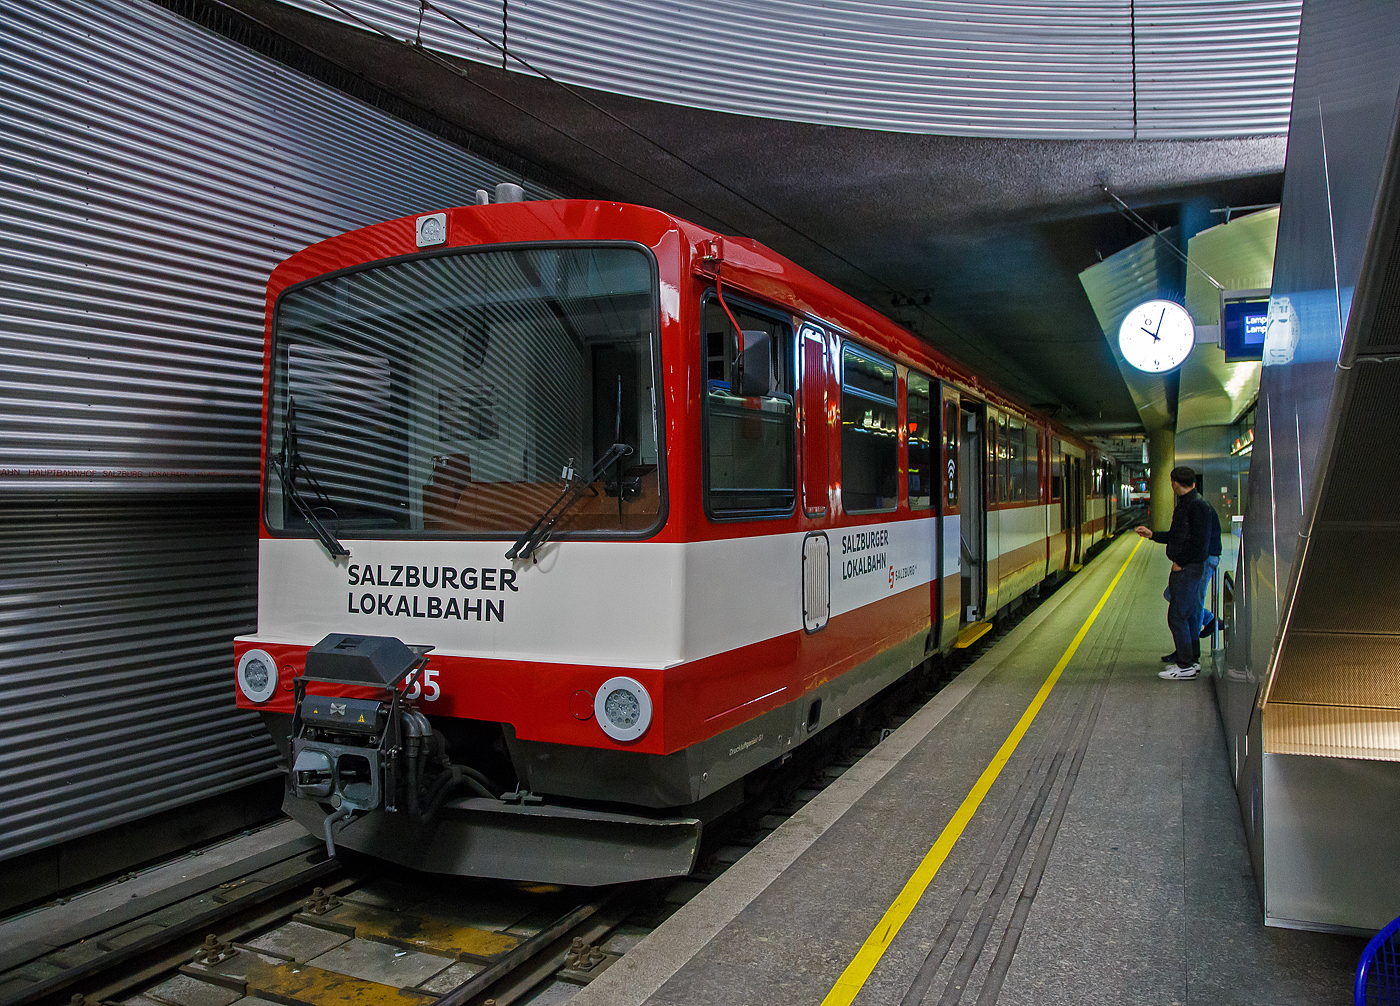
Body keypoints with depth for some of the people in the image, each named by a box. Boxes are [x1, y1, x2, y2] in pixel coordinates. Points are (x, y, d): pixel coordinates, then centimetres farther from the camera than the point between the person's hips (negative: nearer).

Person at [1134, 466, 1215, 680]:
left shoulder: (1198, 507, -16)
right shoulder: (1184, 506, 14)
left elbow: (1200, 541, -21)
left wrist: (1180, 562, -17)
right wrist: (1152, 534, 26)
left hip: (1188, 568, -10)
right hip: (1183, 568, 10)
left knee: (1177, 616, -9)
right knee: (1188, 615, 15)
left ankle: (1186, 666, -4)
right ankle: (1191, 661, 23)